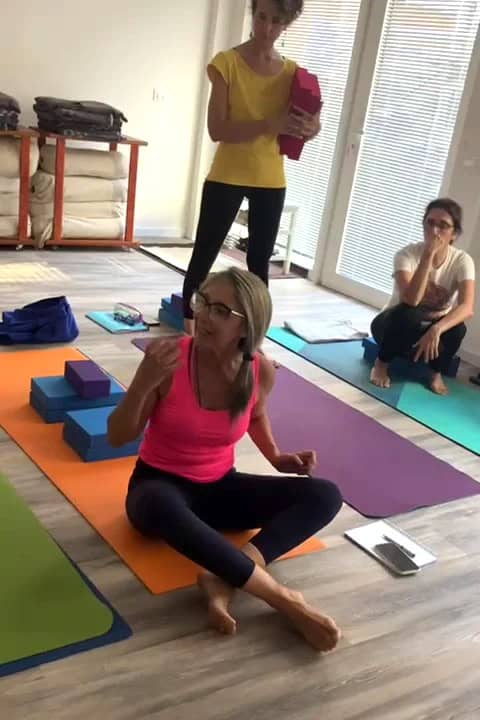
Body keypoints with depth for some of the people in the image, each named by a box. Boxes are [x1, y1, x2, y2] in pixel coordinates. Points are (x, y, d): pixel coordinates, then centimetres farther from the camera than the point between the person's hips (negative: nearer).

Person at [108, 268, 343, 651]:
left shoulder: (261, 371, -11)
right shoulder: (168, 356, -21)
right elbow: (118, 437, -17)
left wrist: (276, 457, -1)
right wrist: (144, 381, -33)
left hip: (219, 487, 4)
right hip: (161, 486, -3)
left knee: (325, 496, -13)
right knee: (160, 506, -42)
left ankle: (221, 578, -28)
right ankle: (285, 599, -34)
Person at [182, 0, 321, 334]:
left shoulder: (292, 72, 2)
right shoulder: (227, 63, -10)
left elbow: (313, 126, 5)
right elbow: (217, 129, -18)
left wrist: (309, 127, -19)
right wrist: (269, 124, -30)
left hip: (271, 180, 4)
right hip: (227, 177, -3)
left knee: (260, 262, 10)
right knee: (204, 256, 6)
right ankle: (188, 328, 24)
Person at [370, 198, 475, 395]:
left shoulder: (462, 261, -17)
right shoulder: (407, 254, -22)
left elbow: (467, 307, -32)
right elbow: (411, 300, -38)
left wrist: (436, 329, -49)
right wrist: (428, 255, -41)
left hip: (430, 330, 2)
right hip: (395, 325, -1)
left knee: (457, 327, -31)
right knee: (407, 313, -36)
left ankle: (436, 374, -4)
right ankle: (381, 364, -11)